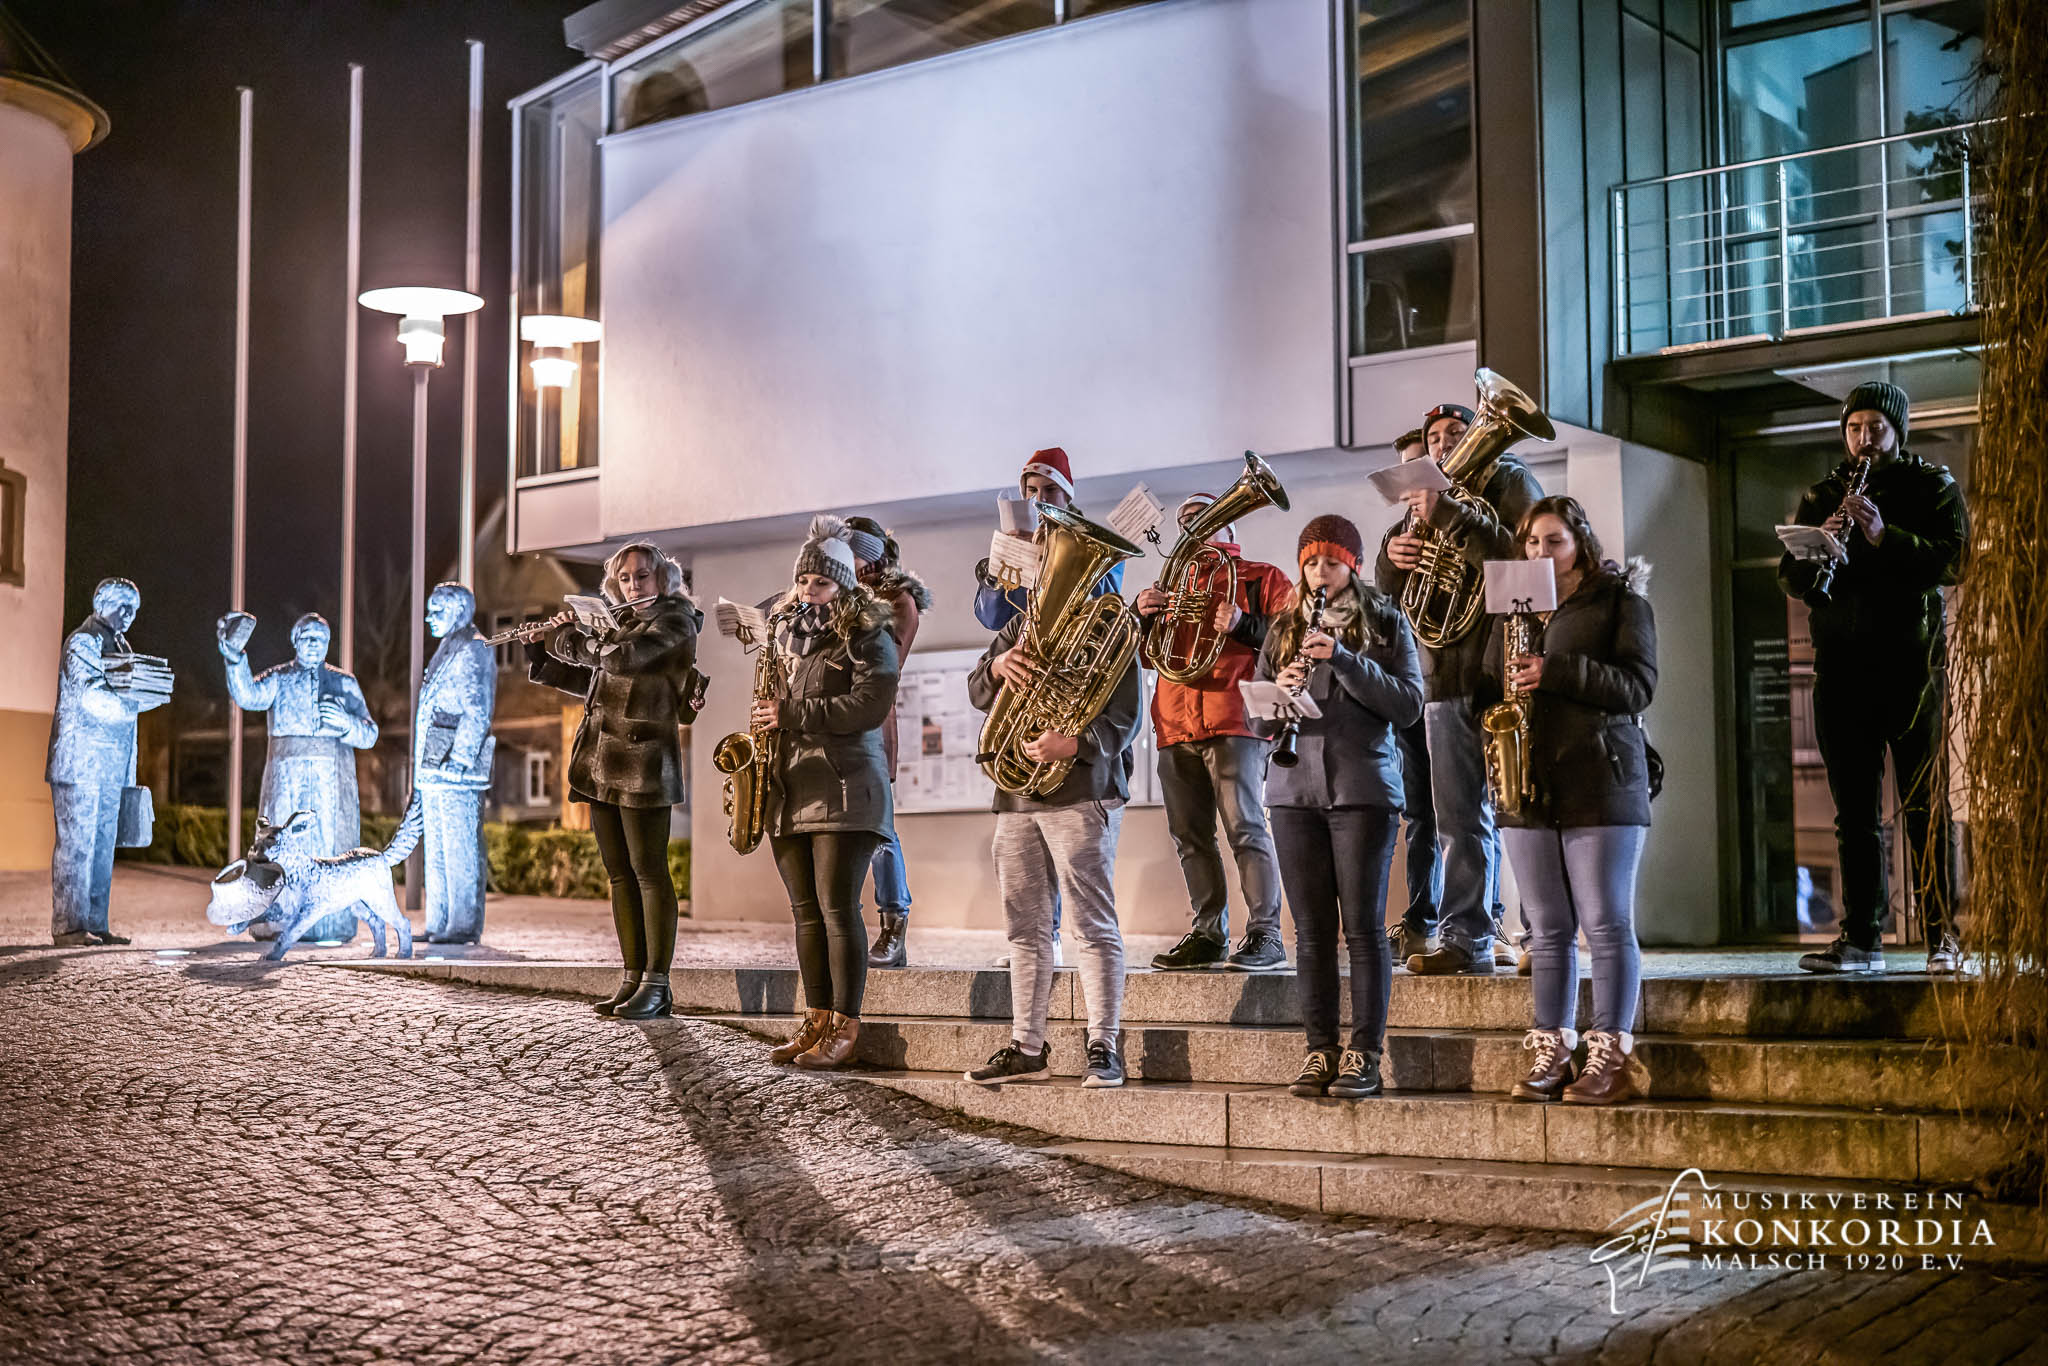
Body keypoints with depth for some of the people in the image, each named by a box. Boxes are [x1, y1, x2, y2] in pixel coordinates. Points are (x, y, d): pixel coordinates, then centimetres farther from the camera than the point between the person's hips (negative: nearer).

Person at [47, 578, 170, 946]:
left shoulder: (118, 645, 20)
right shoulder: (83, 642, -8)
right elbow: (92, 698, -18)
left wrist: (150, 692, 1)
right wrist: (141, 699, -17)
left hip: (110, 764, 9)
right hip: (81, 760, -9)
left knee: (103, 843, 8)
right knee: (77, 840, -8)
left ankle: (95, 923, 11)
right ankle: (68, 925, -6)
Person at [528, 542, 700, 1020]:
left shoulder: (674, 619, -6)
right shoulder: (624, 623, 19)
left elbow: (622, 657, -20)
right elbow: (594, 683, 25)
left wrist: (570, 636, -6)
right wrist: (543, 654, 15)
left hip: (642, 760, -8)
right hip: (601, 762, 8)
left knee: (649, 871, -6)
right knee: (619, 874, 8)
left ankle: (656, 986, -4)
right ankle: (632, 979, 12)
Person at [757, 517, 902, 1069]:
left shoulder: (867, 637, -2)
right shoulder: (787, 635, 20)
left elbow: (870, 704, -16)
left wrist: (791, 716, -16)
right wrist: (766, 714, 9)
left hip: (844, 790, -7)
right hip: (789, 792, 7)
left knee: (837, 907, -9)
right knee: (806, 912, 8)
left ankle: (845, 1026, -4)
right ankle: (816, 1019, 14)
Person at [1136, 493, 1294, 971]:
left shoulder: (1262, 578, 10)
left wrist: (1243, 624, -17)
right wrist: (1142, 614, 3)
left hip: (1233, 721, -6)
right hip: (1177, 728, 6)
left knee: (1245, 826, -14)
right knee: (1190, 836, 5)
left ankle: (1266, 935, -13)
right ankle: (1208, 935, 10)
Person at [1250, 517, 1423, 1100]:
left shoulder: (1385, 622, 5)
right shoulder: (1284, 630, 16)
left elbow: (1408, 704, -6)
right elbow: (1257, 722, 14)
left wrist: (1343, 659, -15)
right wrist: (1278, 690, -8)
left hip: (1364, 788, -3)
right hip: (1295, 789, 4)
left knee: (1364, 926, -4)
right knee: (1311, 930, 3)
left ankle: (1365, 1054, -1)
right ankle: (1320, 1050, 8)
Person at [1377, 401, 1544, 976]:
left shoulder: (1507, 481, 6)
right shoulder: (1426, 501, 23)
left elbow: (1527, 552, -14)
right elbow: (1389, 591, 21)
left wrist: (1451, 517, -18)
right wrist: (1394, 555, -1)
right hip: (1447, 677, 6)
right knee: (1461, 816, 4)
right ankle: (1467, 936, 6)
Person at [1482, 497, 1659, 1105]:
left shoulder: (1620, 600, 2)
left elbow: (1638, 685, -9)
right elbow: (1489, 685, 21)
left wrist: (1556, 672, -18)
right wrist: (1505, 683, -3)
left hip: (1600, 782, -5)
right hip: (1530, 785, 5)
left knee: (1606, 924, -5)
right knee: (1547, 929, 7)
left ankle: (1611, 1055, -2)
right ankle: (1551, 1051, 11)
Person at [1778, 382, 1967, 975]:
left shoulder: (1933, 487, 7)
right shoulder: (1821, 497, 17)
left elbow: (1956, 560, -8)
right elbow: (1790, 579, 9)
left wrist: (1886, 536, -22)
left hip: (1911, 663, -3)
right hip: (1842, 665, 3)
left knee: (1925, 805, -4)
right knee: (1855, 810, 4)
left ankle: (1944, 939, -2)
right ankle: (1861, 938, 8)